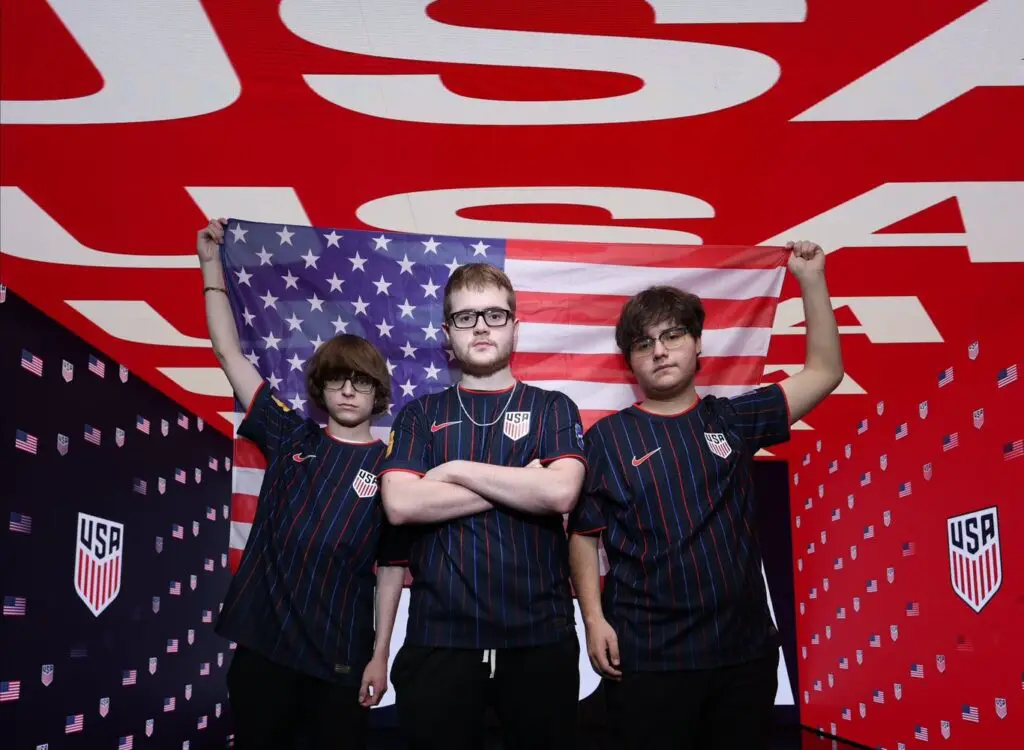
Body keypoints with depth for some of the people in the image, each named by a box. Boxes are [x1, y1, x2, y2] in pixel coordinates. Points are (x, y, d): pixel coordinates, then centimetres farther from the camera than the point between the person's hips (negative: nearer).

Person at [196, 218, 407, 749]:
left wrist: (380, 655, -5)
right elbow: (229, 353, 3)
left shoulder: (390, 467, -3)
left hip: (341, 658, -2)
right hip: (261, 644, 2)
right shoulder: (290, 437, 2)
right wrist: (211, 264, 2)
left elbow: (392, 567, -2)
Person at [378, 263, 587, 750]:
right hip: (439, 636, 0)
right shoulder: (420, 414, 8)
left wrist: (456, 471, -8)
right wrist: (521, 486, -9)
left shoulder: (552, 409, 6)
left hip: (540, 634, 0)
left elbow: (560, 492, -13)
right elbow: (399, 505, -9)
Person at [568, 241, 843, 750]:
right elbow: (583, 535, -1)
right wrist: (594, 618, -10)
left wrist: (812, 280, -1)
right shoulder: (607, 436, -1)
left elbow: (824, 373, 5)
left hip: (745, 649, 3)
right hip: (646, 657, -3)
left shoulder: (732, 420, 6)